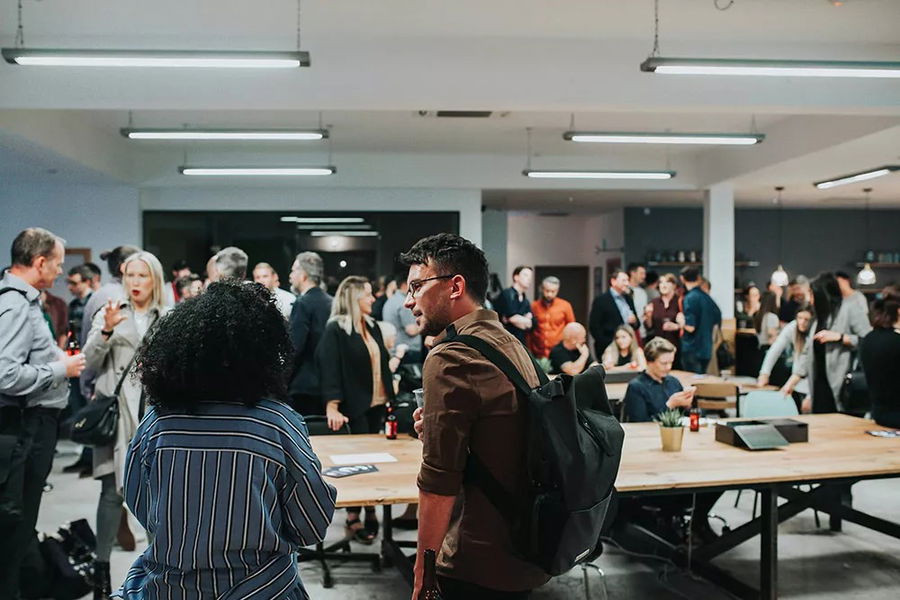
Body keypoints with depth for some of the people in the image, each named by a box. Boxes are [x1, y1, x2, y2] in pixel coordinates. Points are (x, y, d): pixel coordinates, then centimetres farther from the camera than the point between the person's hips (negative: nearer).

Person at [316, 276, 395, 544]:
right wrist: (332, 407, -26)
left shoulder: (372, 326, 11)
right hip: (355, 408, -7)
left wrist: (390, 397, 13)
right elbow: (330, 370, -18)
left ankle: (370, 510, 24)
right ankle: (353, 517, 12)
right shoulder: (335, 330, -11)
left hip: (377, 404, 7)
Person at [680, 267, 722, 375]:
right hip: (706, 349, 7)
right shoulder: (706, 297, 6)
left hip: (692, 350, -7)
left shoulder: (690, 298, -16)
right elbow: (717, 320, 14)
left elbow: (690, 327, -20)